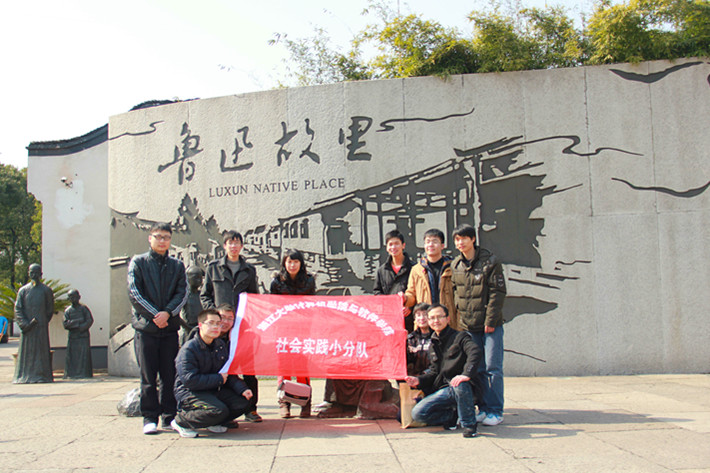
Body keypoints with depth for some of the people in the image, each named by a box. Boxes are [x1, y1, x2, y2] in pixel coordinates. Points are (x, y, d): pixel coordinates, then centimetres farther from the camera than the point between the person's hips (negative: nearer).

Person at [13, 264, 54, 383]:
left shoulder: (46, 290, 5)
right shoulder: (23, 290, 7)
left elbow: (50, 310, 6)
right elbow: (18, 309, 1)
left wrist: (43, 322, -5)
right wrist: (26, 324, -11)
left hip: (42, 327, -1)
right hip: (27, 327, 1)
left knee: (41, 351, -1)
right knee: (26, 350, 2)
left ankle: (41, 376, 1)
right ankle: (25, 376, 6)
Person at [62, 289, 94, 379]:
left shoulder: (84, 308, 6)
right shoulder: (68, 310, 11)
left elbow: (90, 321, -3)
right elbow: (65, 324, 0)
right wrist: (77, 322, -11)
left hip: (83, 336, -2)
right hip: (72, 337, 2)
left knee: (84, 355, -6)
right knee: (71, 356, -2)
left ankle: (84, 373, -5)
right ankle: (71, 373, 2)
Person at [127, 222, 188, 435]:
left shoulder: (177, 265, 12)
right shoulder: (138, 262, 5)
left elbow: (182, 293, 4)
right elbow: (135, 293, -3)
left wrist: (167, 313, -12)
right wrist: (154, 315, -11)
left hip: (170, 327, 2)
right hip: (145, 327, -2)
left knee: (170, 375, 4)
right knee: (148, 376, 1)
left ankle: (169, 416, 13)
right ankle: (149, 418, 8)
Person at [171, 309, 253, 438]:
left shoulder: (221, 345, 7)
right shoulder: (189, 349, -17)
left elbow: (229, 374, 9)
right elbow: (189, 380, -24)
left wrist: (242, 389, -9)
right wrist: (219, 379, -19)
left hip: (215, 390, 7)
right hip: (189, 392, -7)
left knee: (243, 402, -9)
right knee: (219, 411, -30)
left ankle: (214, 423, 14)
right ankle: (181, 422, -6)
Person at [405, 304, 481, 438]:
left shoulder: (460, 336, -1)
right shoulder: (432, 346, 18)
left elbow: (475, 352, -20)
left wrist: (466, 374, -36)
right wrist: (419, 380, -2)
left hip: (461, 387, -5)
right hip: (443, 391, 5)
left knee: (459, 384, -41)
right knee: (417, 414, -16)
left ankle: (468, 424, -16)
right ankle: (455, 416, 4)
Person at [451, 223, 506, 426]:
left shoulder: (490, 261, -6)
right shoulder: (455, 265, 8)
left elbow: (498, 293, -8)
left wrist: (490, 321, -12)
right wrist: (459, 317, 5)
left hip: (491, 325, -4)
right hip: (469, 326, 5)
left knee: (492, 368, -3)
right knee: (477, 369, 8)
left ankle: (495, 411, 4)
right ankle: (483, 408, 17)